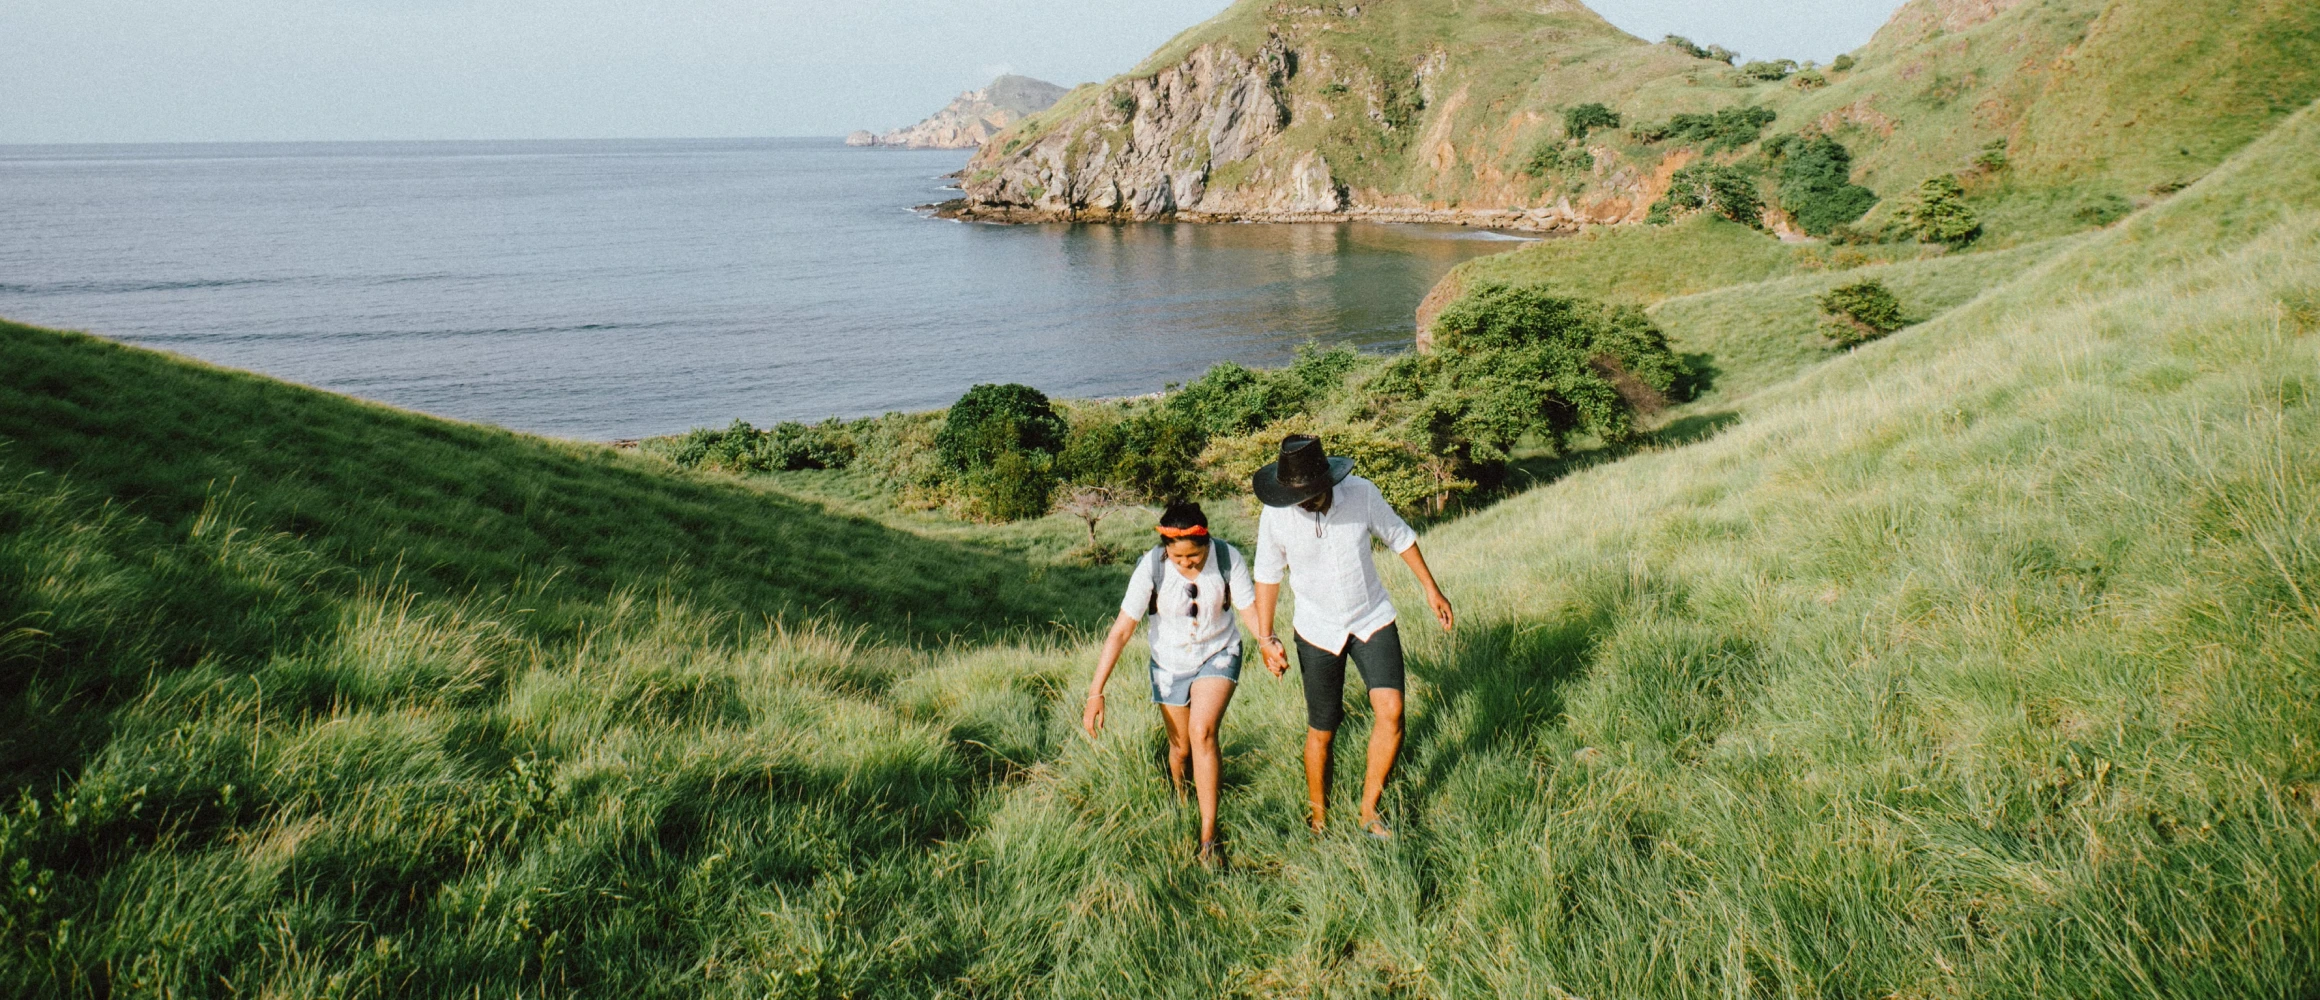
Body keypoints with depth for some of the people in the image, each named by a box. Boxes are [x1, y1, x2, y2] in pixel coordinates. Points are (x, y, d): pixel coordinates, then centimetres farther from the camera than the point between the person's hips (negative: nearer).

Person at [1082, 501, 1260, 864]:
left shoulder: (1228, 559, -24)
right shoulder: (1151, 568, -25)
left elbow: (1249, 609, -17)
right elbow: (1121, 630, -23)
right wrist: (1096, 692, -26)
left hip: (1217, 656, -1)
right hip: (1170, 663, 1)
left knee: (1202, 732, -22)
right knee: (1180, 747, 14)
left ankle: (1208, 837, -12)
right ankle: (1178, 794, 51)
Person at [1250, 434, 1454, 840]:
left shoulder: (1362, 494, -17)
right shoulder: (1275, 516, -17)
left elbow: (1400, 537, 1)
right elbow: (1268, 576, -1)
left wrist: (1432, 589, 7)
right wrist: (1266, 638, -2)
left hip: (1373, 621, 0)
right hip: (1318, 631, 0)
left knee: (1391, 711, -16)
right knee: (1321, 730, 6)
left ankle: (1369, 811, 1)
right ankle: (1318, 816, 28)